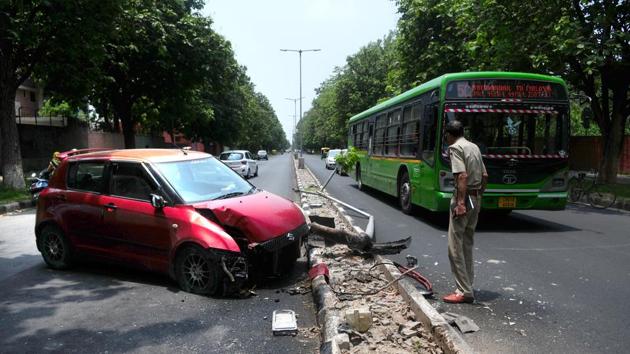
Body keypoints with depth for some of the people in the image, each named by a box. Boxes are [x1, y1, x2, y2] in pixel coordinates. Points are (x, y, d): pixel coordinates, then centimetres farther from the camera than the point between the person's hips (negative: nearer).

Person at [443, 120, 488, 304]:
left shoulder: (455, 148, -10)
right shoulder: (474, 147, 16)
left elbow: (462, 176, -22)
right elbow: (485, 175, 16)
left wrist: (461, 202, -25)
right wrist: (478, 195, 21)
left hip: (463, 198, -9)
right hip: (476, 199, 9)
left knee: (455, 246, -4)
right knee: (467, 244, 17)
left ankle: (464, 291, -2)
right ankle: (468, 285, 25)